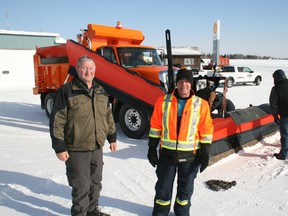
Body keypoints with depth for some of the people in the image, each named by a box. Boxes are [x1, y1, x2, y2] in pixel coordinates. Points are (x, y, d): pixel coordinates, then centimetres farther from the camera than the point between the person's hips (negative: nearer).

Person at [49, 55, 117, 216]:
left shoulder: (100, 91, 8)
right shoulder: (67, 91, -12)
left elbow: (108, 116, 17)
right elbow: (57, 121, -13)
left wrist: (112, 137, 17)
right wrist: (59, 147, -15)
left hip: (97, 147, 6)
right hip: (76, 150, -6)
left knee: (96, 182, 19)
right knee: (81, 186, 2)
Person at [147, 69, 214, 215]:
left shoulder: (201, 104, -5)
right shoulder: (163, 101, -3)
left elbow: (206, 130, -1)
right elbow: (155, 126, 1)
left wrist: (205, 153, -3)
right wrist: (152, 148, 0)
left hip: (190, 154, 0)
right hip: (167, 153, 1)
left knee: (185, 187, 16)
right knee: (163, 186, 13)